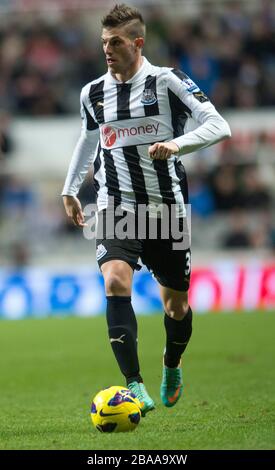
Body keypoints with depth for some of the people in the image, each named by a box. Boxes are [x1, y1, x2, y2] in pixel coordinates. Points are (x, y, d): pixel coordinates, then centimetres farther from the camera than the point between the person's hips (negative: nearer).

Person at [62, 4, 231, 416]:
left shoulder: (167, 82, -8)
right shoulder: (93, 93, 5)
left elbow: (219, 126, -15)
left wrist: (177, 144, -30)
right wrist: (70, 189, 29)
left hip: (167, 207, -1)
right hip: (117, 208, 2)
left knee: (176, 301, 10)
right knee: (115, 282, -24)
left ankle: (172, 367, 42)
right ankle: (135, 386, -28)